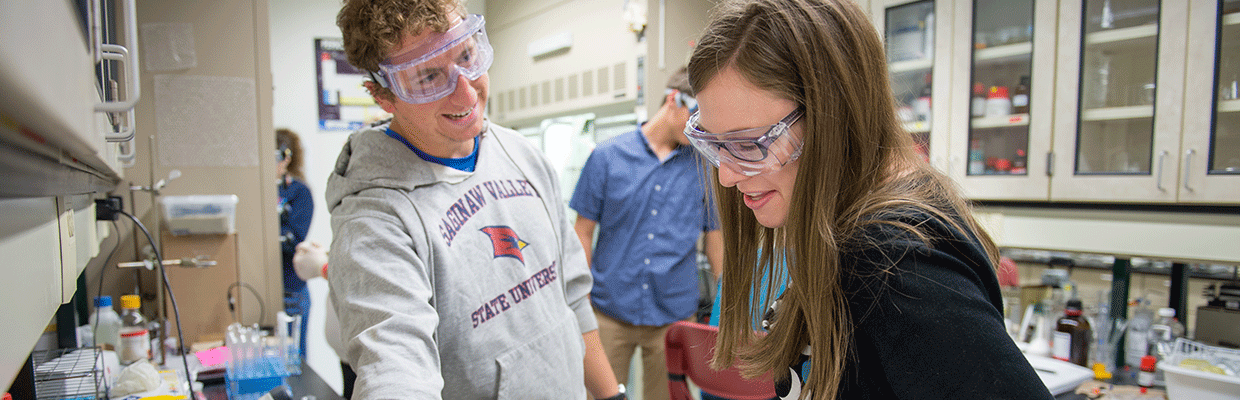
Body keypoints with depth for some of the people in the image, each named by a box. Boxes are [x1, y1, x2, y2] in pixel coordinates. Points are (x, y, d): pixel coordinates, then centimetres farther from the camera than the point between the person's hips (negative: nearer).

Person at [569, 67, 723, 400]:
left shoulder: (704, 167, 2)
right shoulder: (607, 157, -3)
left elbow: (716, 238, 8)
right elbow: (583, 232, 1)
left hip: (674, 316, 1)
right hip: (610, 312, -1)